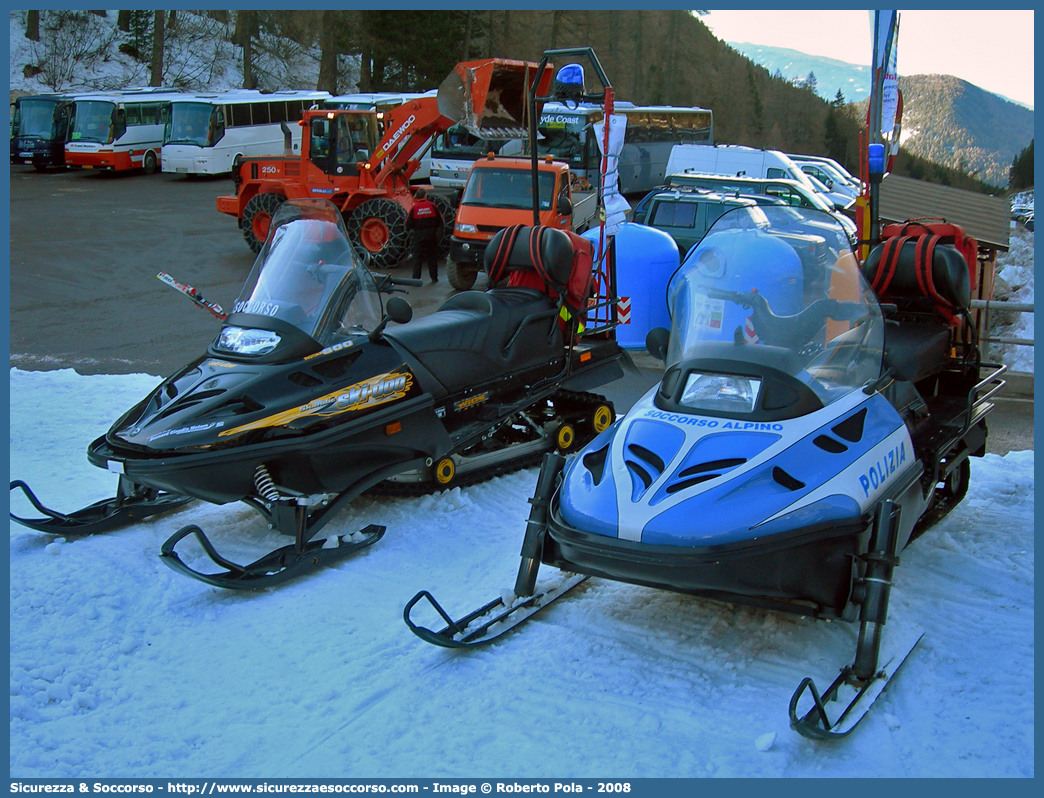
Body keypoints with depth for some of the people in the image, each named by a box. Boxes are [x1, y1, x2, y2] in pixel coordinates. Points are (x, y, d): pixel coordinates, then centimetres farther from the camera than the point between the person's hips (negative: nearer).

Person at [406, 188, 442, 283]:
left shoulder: (414, 208, -6)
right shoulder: (432, 205, -4)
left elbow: (409, 223, -5)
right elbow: (439, 220, 2)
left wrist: (409, 229, 17)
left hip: (418, 235, -1)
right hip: (431, 234, 1)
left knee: (417, 257, 5)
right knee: (432, 256, 10)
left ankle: (416, 277, 1)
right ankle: (434, 277, 14)